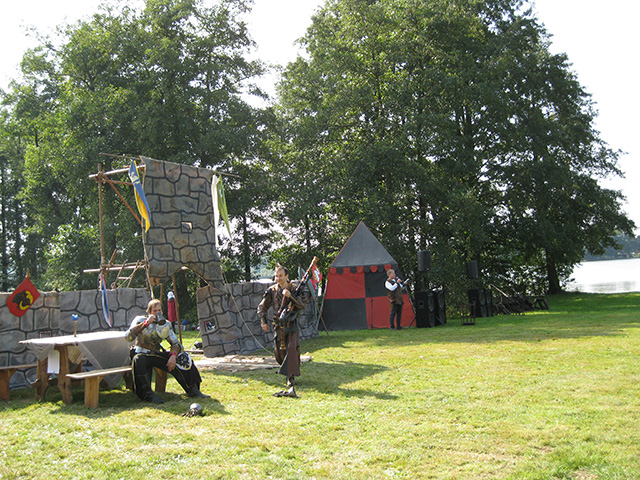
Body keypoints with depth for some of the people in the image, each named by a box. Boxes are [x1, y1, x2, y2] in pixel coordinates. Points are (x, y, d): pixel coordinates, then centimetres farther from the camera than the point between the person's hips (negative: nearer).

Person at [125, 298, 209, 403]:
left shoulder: (165, 324, 6)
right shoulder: (140, 320, -5)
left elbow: (176, 343, 0)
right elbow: (128, 337, -22)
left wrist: (173, 355, -22)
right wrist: (146, 323, -28)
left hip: (156, 355, 4)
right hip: (141, 354, -4)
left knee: (183, 357, -15)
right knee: (138, 360, -40)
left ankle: (192, 389, -9)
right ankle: (147, 394, -31)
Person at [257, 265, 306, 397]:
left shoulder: (293, 288, -2)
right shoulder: (272, 290, 3)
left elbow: (302, 305, -12)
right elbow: (262, 308, 12)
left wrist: (290, 296, -24)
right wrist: (263, 322, 2)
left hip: (291, 325, -3)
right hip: (278, 325, 3)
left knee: (291, 350, -17)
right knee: (279, 353, 6)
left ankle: (291, 383, -20)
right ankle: (290, 373, 35)